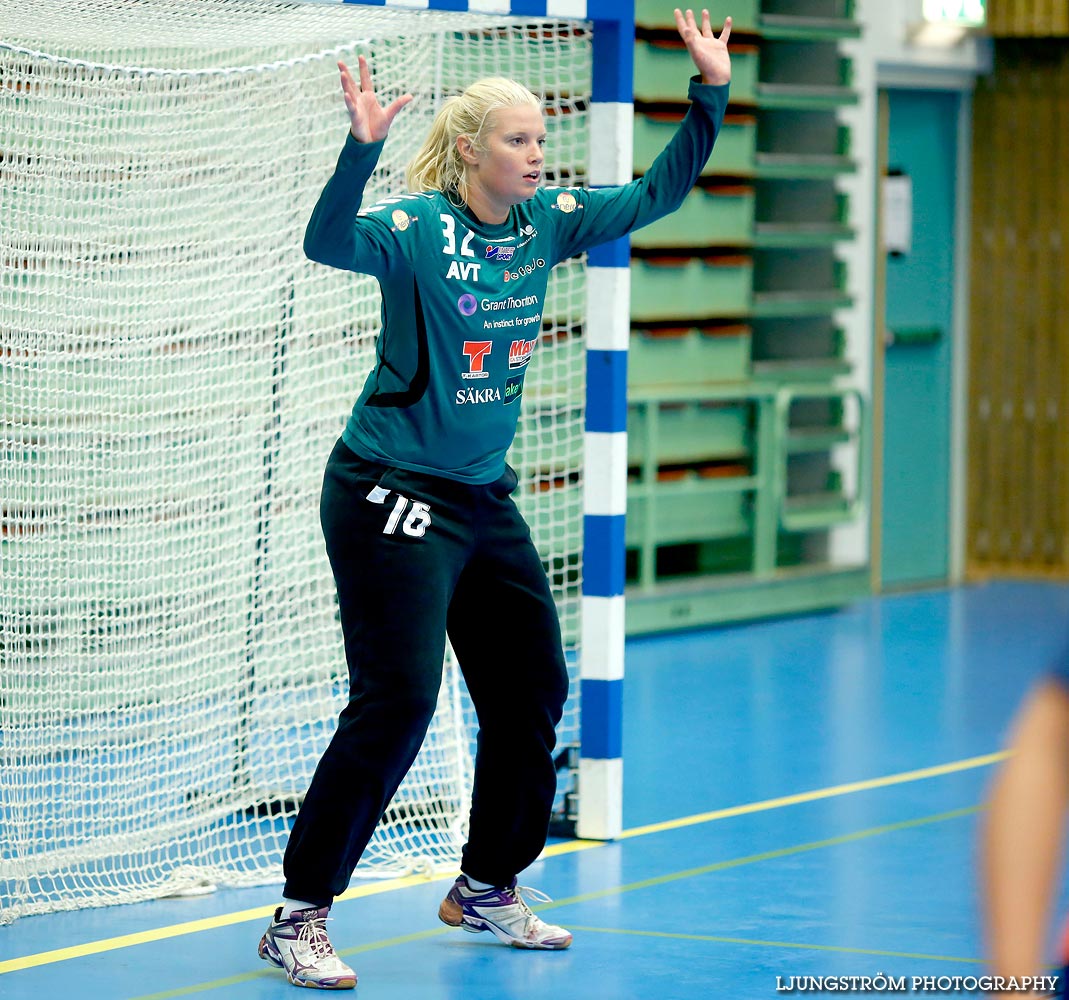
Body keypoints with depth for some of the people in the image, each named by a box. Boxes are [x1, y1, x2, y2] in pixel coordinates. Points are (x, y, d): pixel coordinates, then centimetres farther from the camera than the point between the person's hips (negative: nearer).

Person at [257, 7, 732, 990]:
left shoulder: (548, 221, 5)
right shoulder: (416, 228, -14)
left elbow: (657, 193, 14)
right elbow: (329, 241, -34)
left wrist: (711, 95, 6)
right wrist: (361, 148, -48)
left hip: (486, 500, 8)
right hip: (393, 497, -8)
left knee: (533, 690, 12)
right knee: (396, 700, -14)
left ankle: (488, 888, 31)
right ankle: (299, 917, -8)